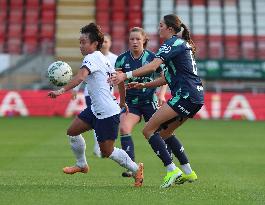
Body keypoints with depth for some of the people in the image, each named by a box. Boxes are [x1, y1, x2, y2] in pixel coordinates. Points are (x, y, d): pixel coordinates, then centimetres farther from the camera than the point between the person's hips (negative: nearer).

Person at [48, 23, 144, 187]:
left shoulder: (91, 58, -15)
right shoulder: (103, 59, 13)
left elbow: (80, 77, -33)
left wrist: (62, 91, -41)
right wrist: (123, 102, 31)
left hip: (107, 113, -10)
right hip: (95, 109, 10)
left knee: (107, 151, -1)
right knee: (73, 131, 11)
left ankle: (136, 169, 16)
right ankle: (82, 164, 27)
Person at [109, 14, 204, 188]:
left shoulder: (172, 43, -6)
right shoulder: (182, 44, 24)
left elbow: (153, 66, -21)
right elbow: (168, 78, 27)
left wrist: (126, 75, -25)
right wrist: (144, 85, 25)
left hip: (186, 94, -10)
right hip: (197, 97, 10)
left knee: (148, 130, -10)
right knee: (165, 132, 21)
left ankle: (172, 170, -18)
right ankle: (188, 173, 19)